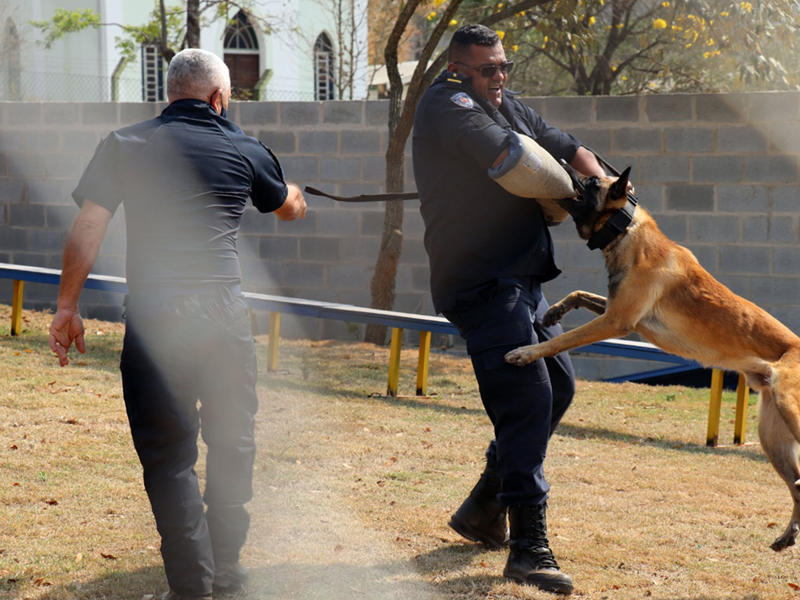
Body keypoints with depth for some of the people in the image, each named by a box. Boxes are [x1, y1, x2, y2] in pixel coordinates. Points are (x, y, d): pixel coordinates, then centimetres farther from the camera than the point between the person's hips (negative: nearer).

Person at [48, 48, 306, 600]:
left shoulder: (124, 145, 6)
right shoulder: (244, 150, 8)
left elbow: (88, 227, -1)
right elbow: (292, 208, 27)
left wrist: (67, 306, 5)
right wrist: (292, 187, 51)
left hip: (153, 316, -1)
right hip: (225, 314, 1)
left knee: (168, 452, 4)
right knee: (232, 441, 17)